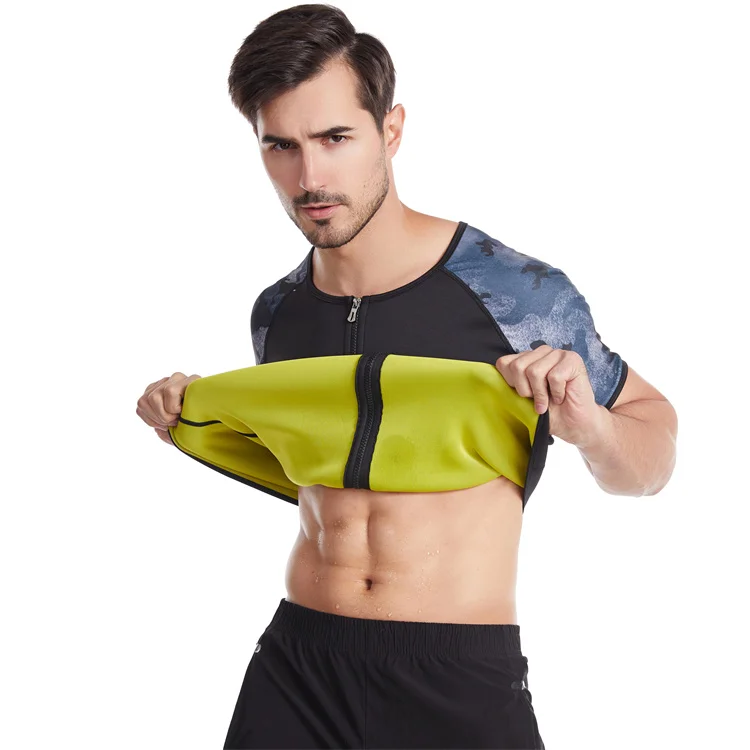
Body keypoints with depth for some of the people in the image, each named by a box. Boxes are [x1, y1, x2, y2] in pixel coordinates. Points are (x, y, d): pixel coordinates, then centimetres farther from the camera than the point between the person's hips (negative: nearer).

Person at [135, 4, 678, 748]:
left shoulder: (519, 294, -11)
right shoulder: (275, 313, 3)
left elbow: (649, 466, 0)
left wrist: (586, 427, -20)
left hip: (461, 681, -3)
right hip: (296, 665, 4)